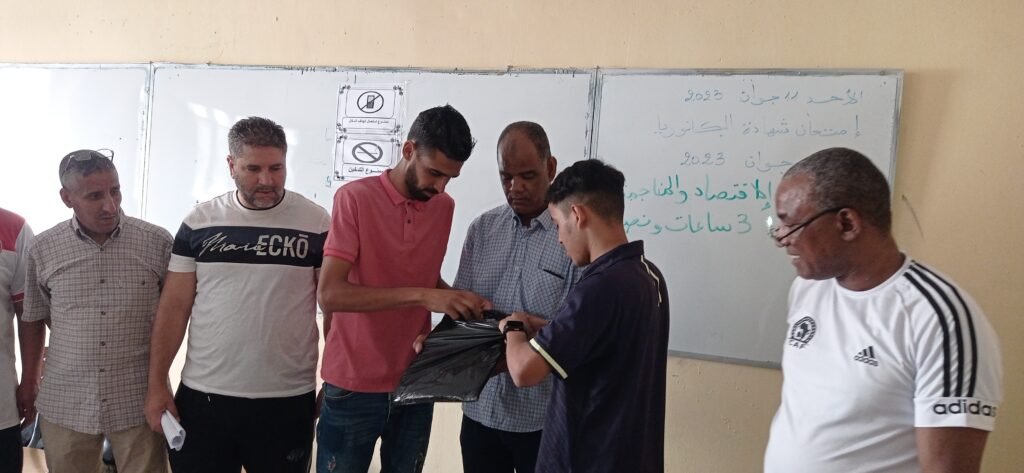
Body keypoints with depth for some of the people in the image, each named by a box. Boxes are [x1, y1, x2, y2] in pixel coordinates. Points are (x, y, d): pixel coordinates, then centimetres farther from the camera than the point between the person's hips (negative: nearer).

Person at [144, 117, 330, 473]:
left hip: (287, 400, -1)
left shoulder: (316, 224, -4)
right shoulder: (200, 222, 2)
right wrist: (157, 384, 1)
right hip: (202, 396, 2)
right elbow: (174, 306, 5)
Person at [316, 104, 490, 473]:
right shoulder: (355, 198, -13)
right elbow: (330, 294, -21)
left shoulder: (444, 207, 4)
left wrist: (460, 301, -5)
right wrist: (420, 296, -28)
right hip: (354, 387, -5)